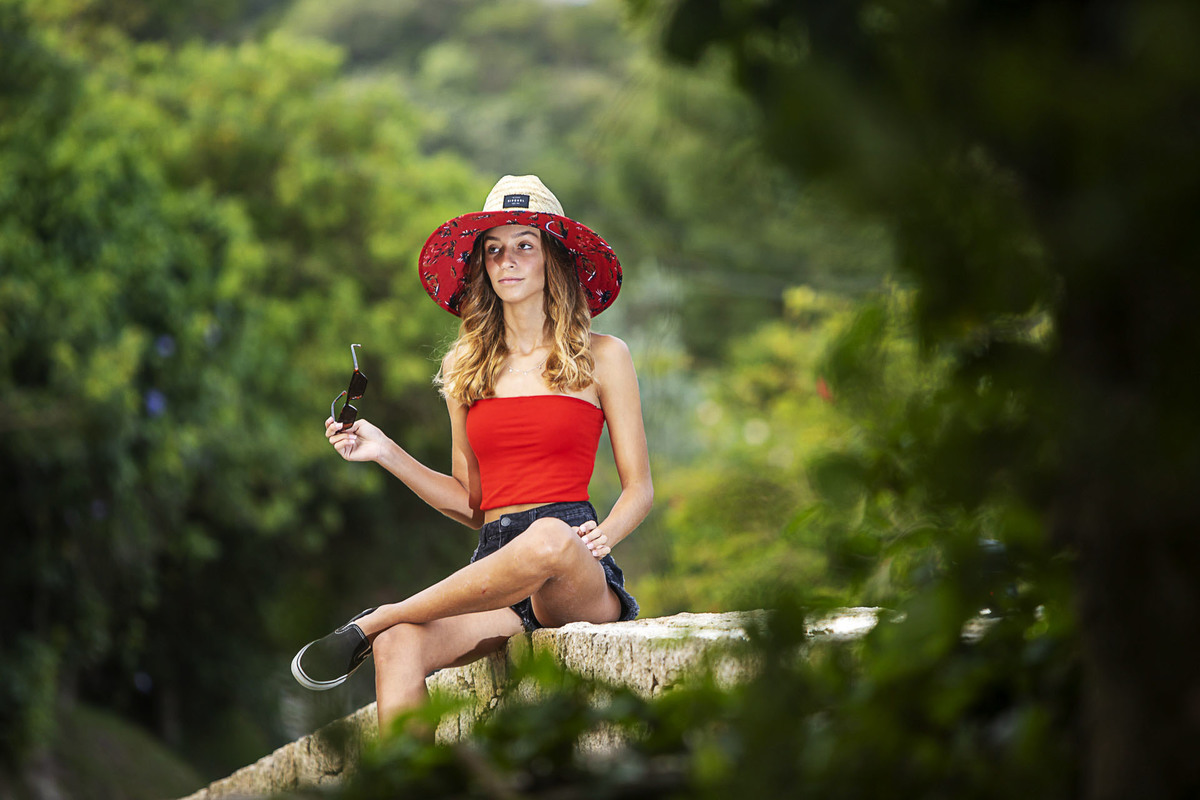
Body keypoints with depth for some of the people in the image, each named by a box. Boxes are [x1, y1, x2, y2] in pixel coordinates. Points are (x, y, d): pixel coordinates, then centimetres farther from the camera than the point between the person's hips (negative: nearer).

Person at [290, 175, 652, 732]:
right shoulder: (466, 367, 18)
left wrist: (602, 536, -12)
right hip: (494, 557, 3)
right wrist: (386, 454, 9)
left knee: (548, 539, -40)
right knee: (399, 648, -31)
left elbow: (639, 490, 10)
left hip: (581, 581, -2)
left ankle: (372, 621, -20)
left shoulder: (601, 357, 9)